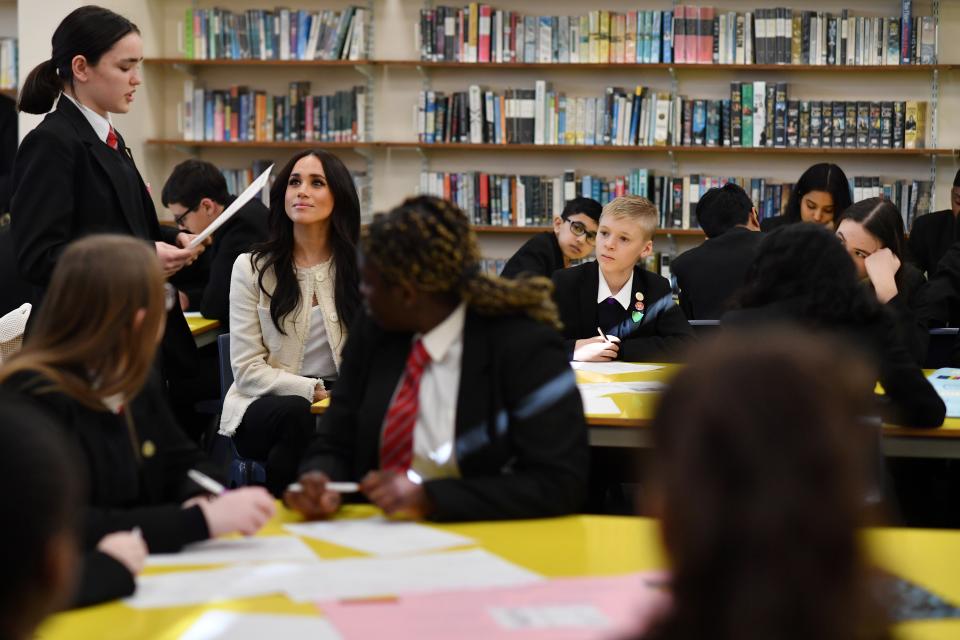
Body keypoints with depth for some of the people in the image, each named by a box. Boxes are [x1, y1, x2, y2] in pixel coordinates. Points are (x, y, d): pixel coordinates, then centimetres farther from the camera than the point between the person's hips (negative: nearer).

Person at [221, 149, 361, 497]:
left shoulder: (359, 267, 7)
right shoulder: (252, 267, 1)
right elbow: (248, 370, -4)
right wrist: (312, 390, -16)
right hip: (264, 405, -1)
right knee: (297, 413, -36)